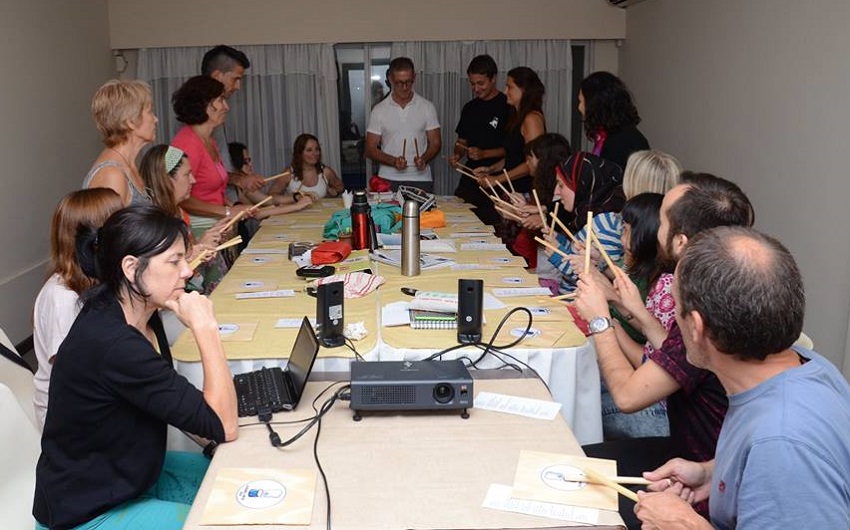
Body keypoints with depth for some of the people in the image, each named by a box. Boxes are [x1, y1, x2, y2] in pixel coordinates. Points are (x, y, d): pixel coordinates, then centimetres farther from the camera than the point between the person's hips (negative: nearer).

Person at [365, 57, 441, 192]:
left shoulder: (427, 107, 4)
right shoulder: (379, 110, 2)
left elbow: (435, 143, 7)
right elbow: (371, 150, 2)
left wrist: (424, 159, -15)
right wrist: (393, 161, -15)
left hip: (421, 180, 1)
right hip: (389, 181, 0)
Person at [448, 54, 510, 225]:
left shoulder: (507, 106, -4)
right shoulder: (470, 108, 16)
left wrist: (484, 154, -17)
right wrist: (457, 155, 2)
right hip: (469, 180, 6)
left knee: (491, 224, -12)